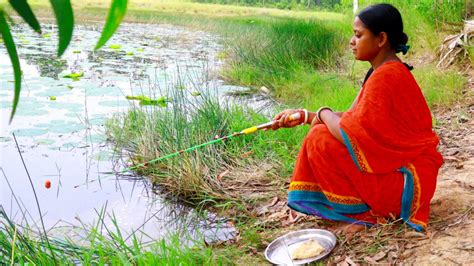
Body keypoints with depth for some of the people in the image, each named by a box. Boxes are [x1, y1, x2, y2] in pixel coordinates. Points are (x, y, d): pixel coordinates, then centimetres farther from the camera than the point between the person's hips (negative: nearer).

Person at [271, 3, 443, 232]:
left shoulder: (384, 77, -24)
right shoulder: (389, 71, 8)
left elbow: (350, 133, -29)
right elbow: (353, 118, 10)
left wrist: (323, 114, -7)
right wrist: (303, 115, 5)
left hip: (405, 179, -10)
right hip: (398, 162, 10)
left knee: (321, 139, -16)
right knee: (326, 130, 9)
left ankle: (367, 213, -4)